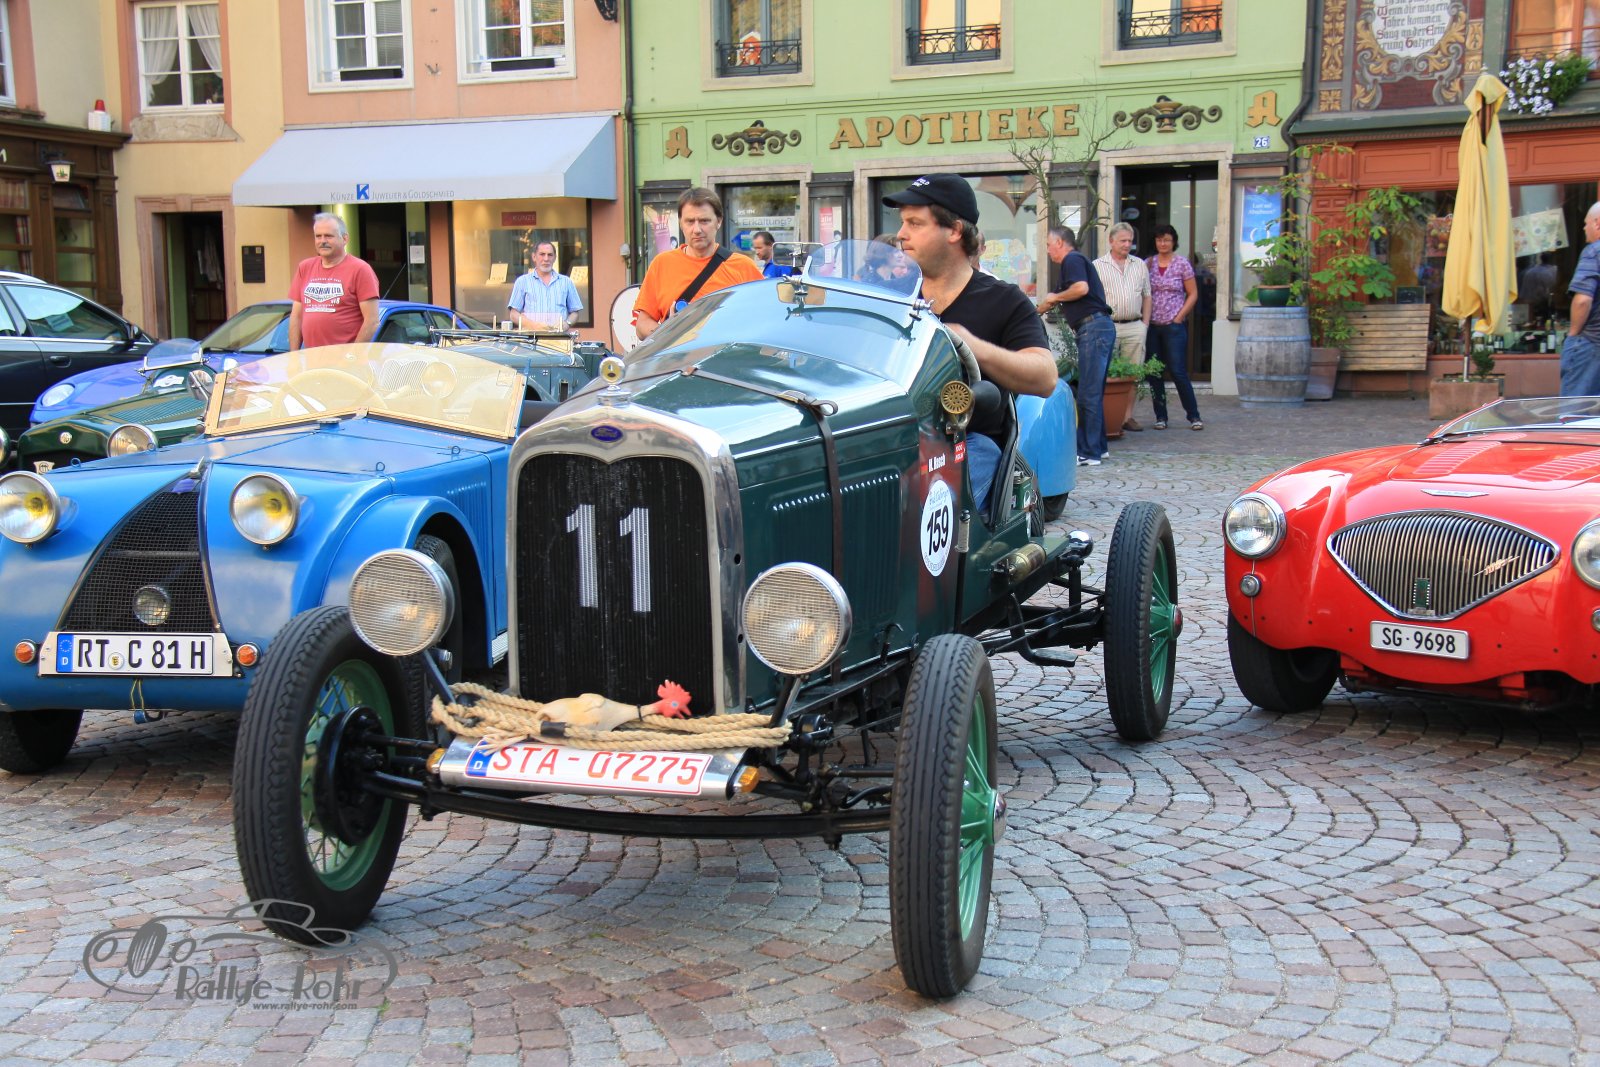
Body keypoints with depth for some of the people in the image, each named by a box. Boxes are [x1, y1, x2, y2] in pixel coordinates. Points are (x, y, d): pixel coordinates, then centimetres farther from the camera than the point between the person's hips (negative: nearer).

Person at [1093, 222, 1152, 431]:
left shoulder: (1139, 265, 15)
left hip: (1135, 328, 4)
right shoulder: (1097, 266, 3)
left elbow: (1147, 296, 18)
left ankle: (1127, 416, 10)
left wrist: (1145, 324, 10)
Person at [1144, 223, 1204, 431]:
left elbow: (1193, 294, 2)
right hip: (1152, 326, 3)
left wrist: (1179, 317, -6)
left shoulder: (1182, 264, 0)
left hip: (1174, 326, -3)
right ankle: (1160, 416, 12)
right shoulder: (1147, 264, 8)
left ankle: (1194, 416, 1)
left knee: (1178, 371, -7)